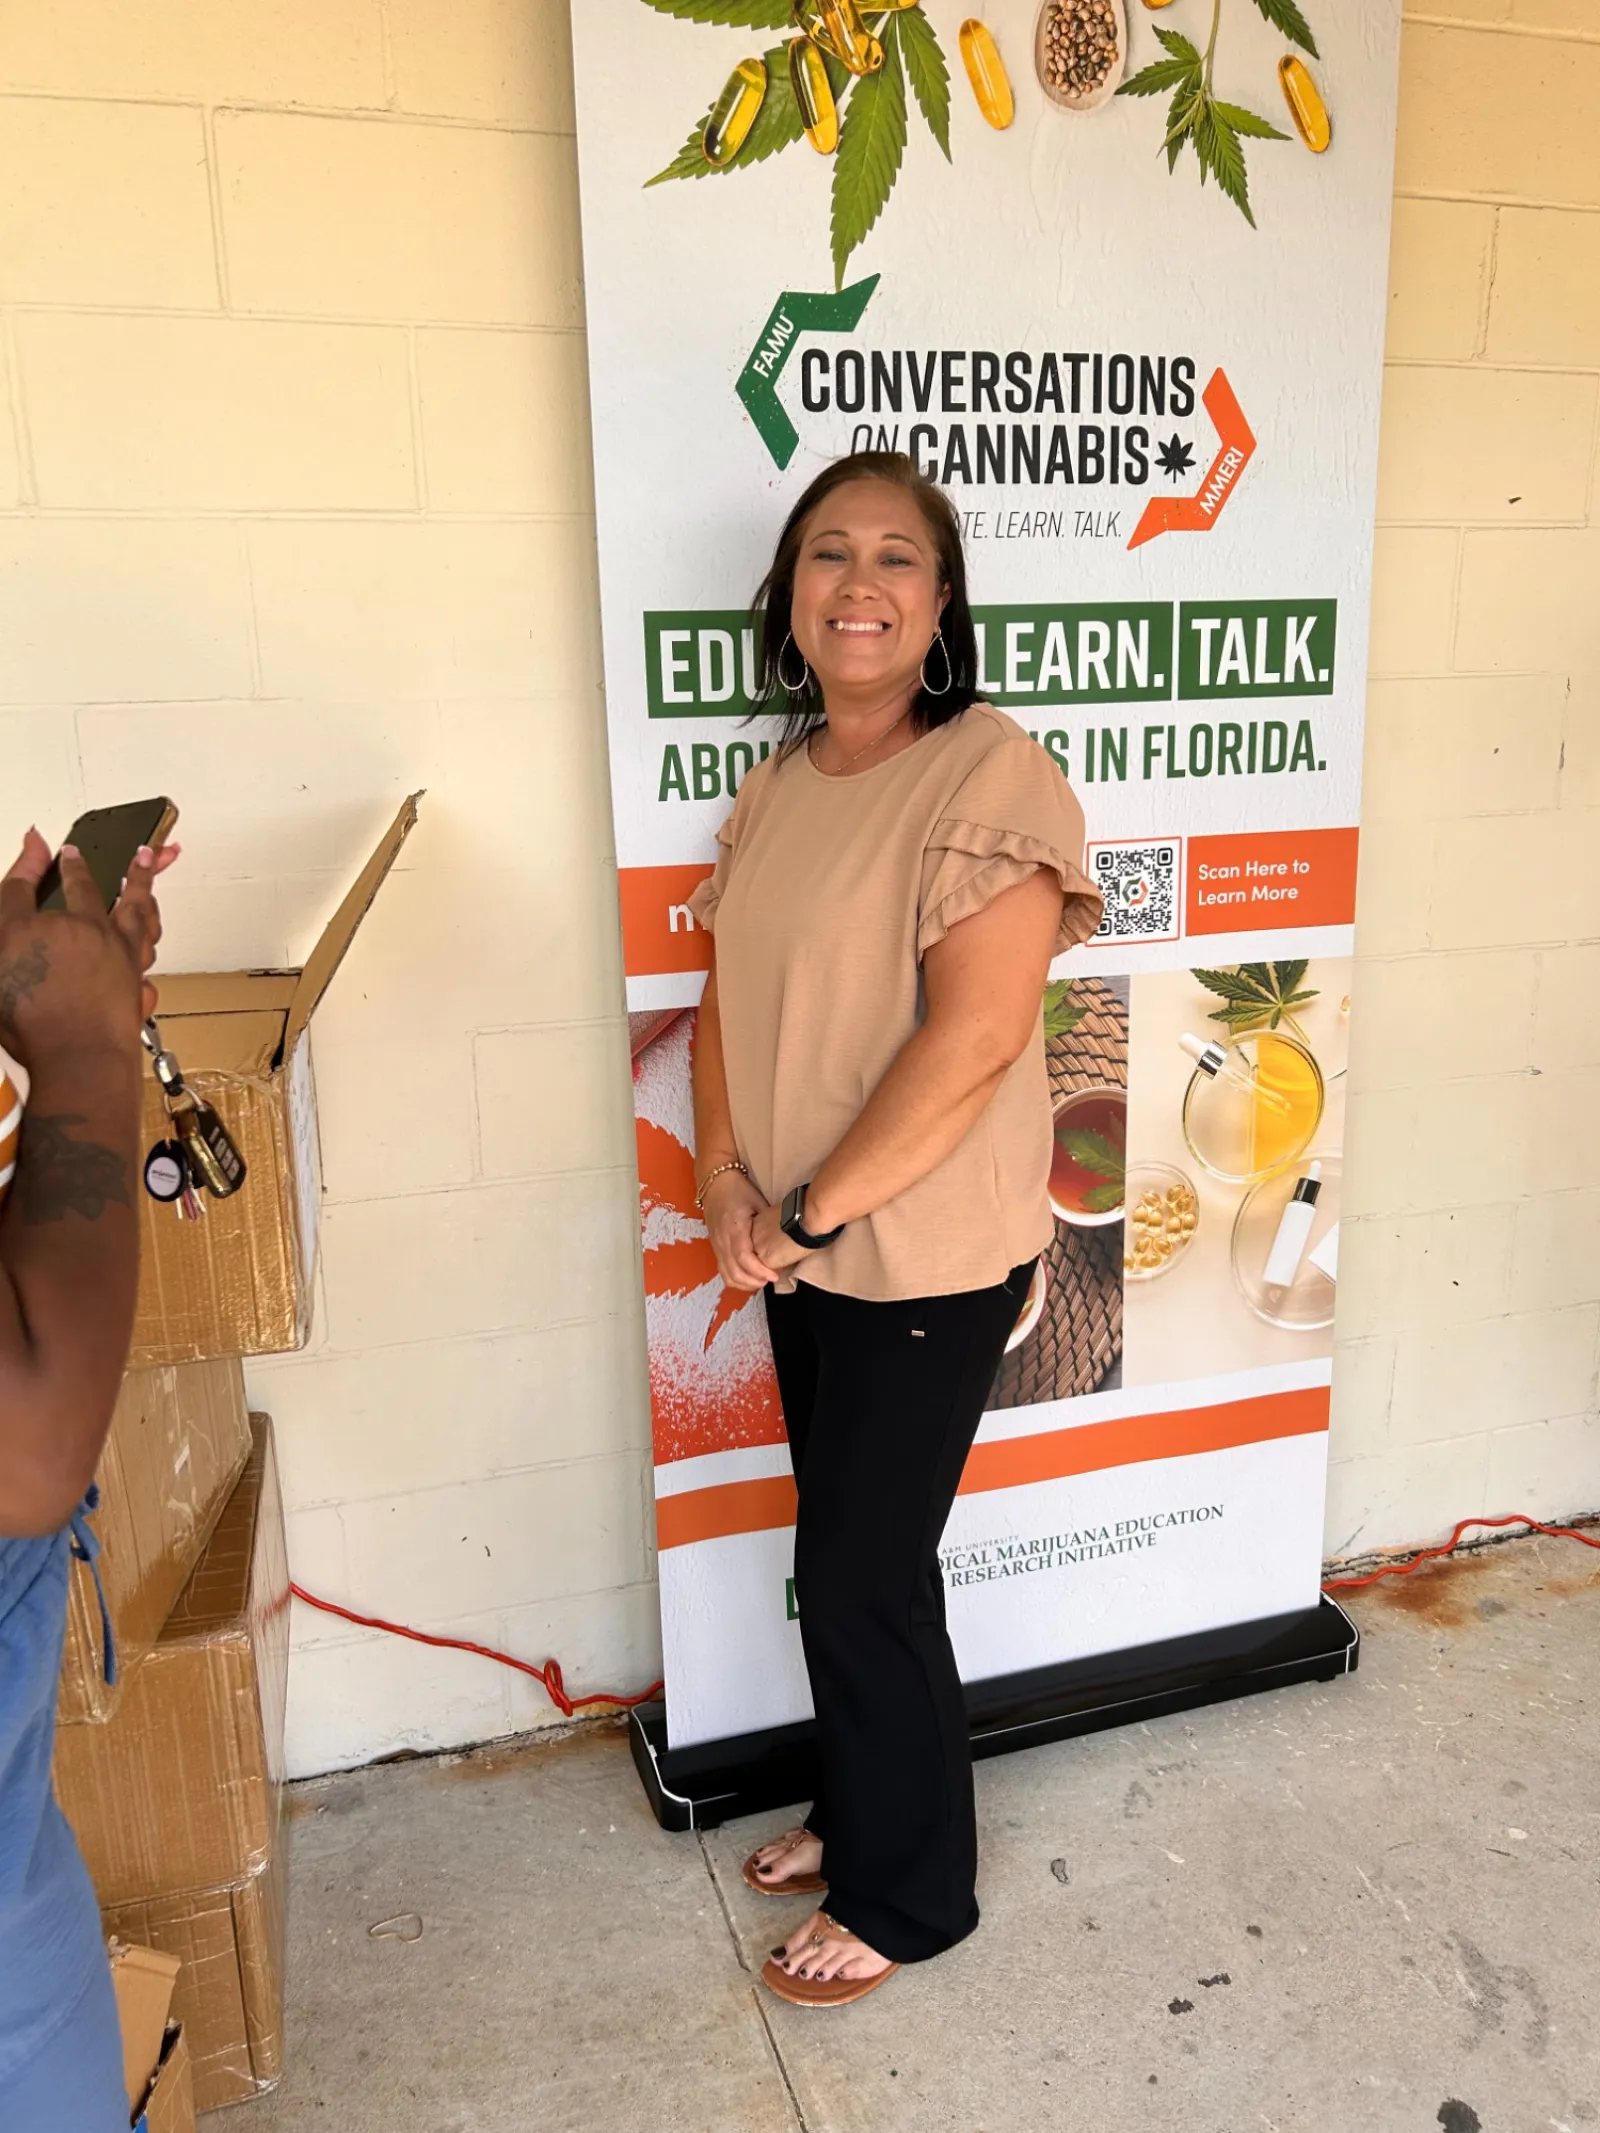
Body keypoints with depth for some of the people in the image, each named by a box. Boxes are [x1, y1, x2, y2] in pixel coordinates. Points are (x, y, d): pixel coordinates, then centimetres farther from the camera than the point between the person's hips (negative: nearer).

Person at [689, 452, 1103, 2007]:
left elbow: (973, 1037, -24)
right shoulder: (775, 786, 8)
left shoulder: (990, 773, -16)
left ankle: (906, 1896, 32)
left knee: (863, 1576, 6)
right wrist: (726, 1174, -5)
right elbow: (727, 992, 9)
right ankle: (858, 1813, 45)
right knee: (847, 1554, 21)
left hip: (925, 1258, -7)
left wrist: (808, 1208, -18)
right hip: (800, 1250, 7)